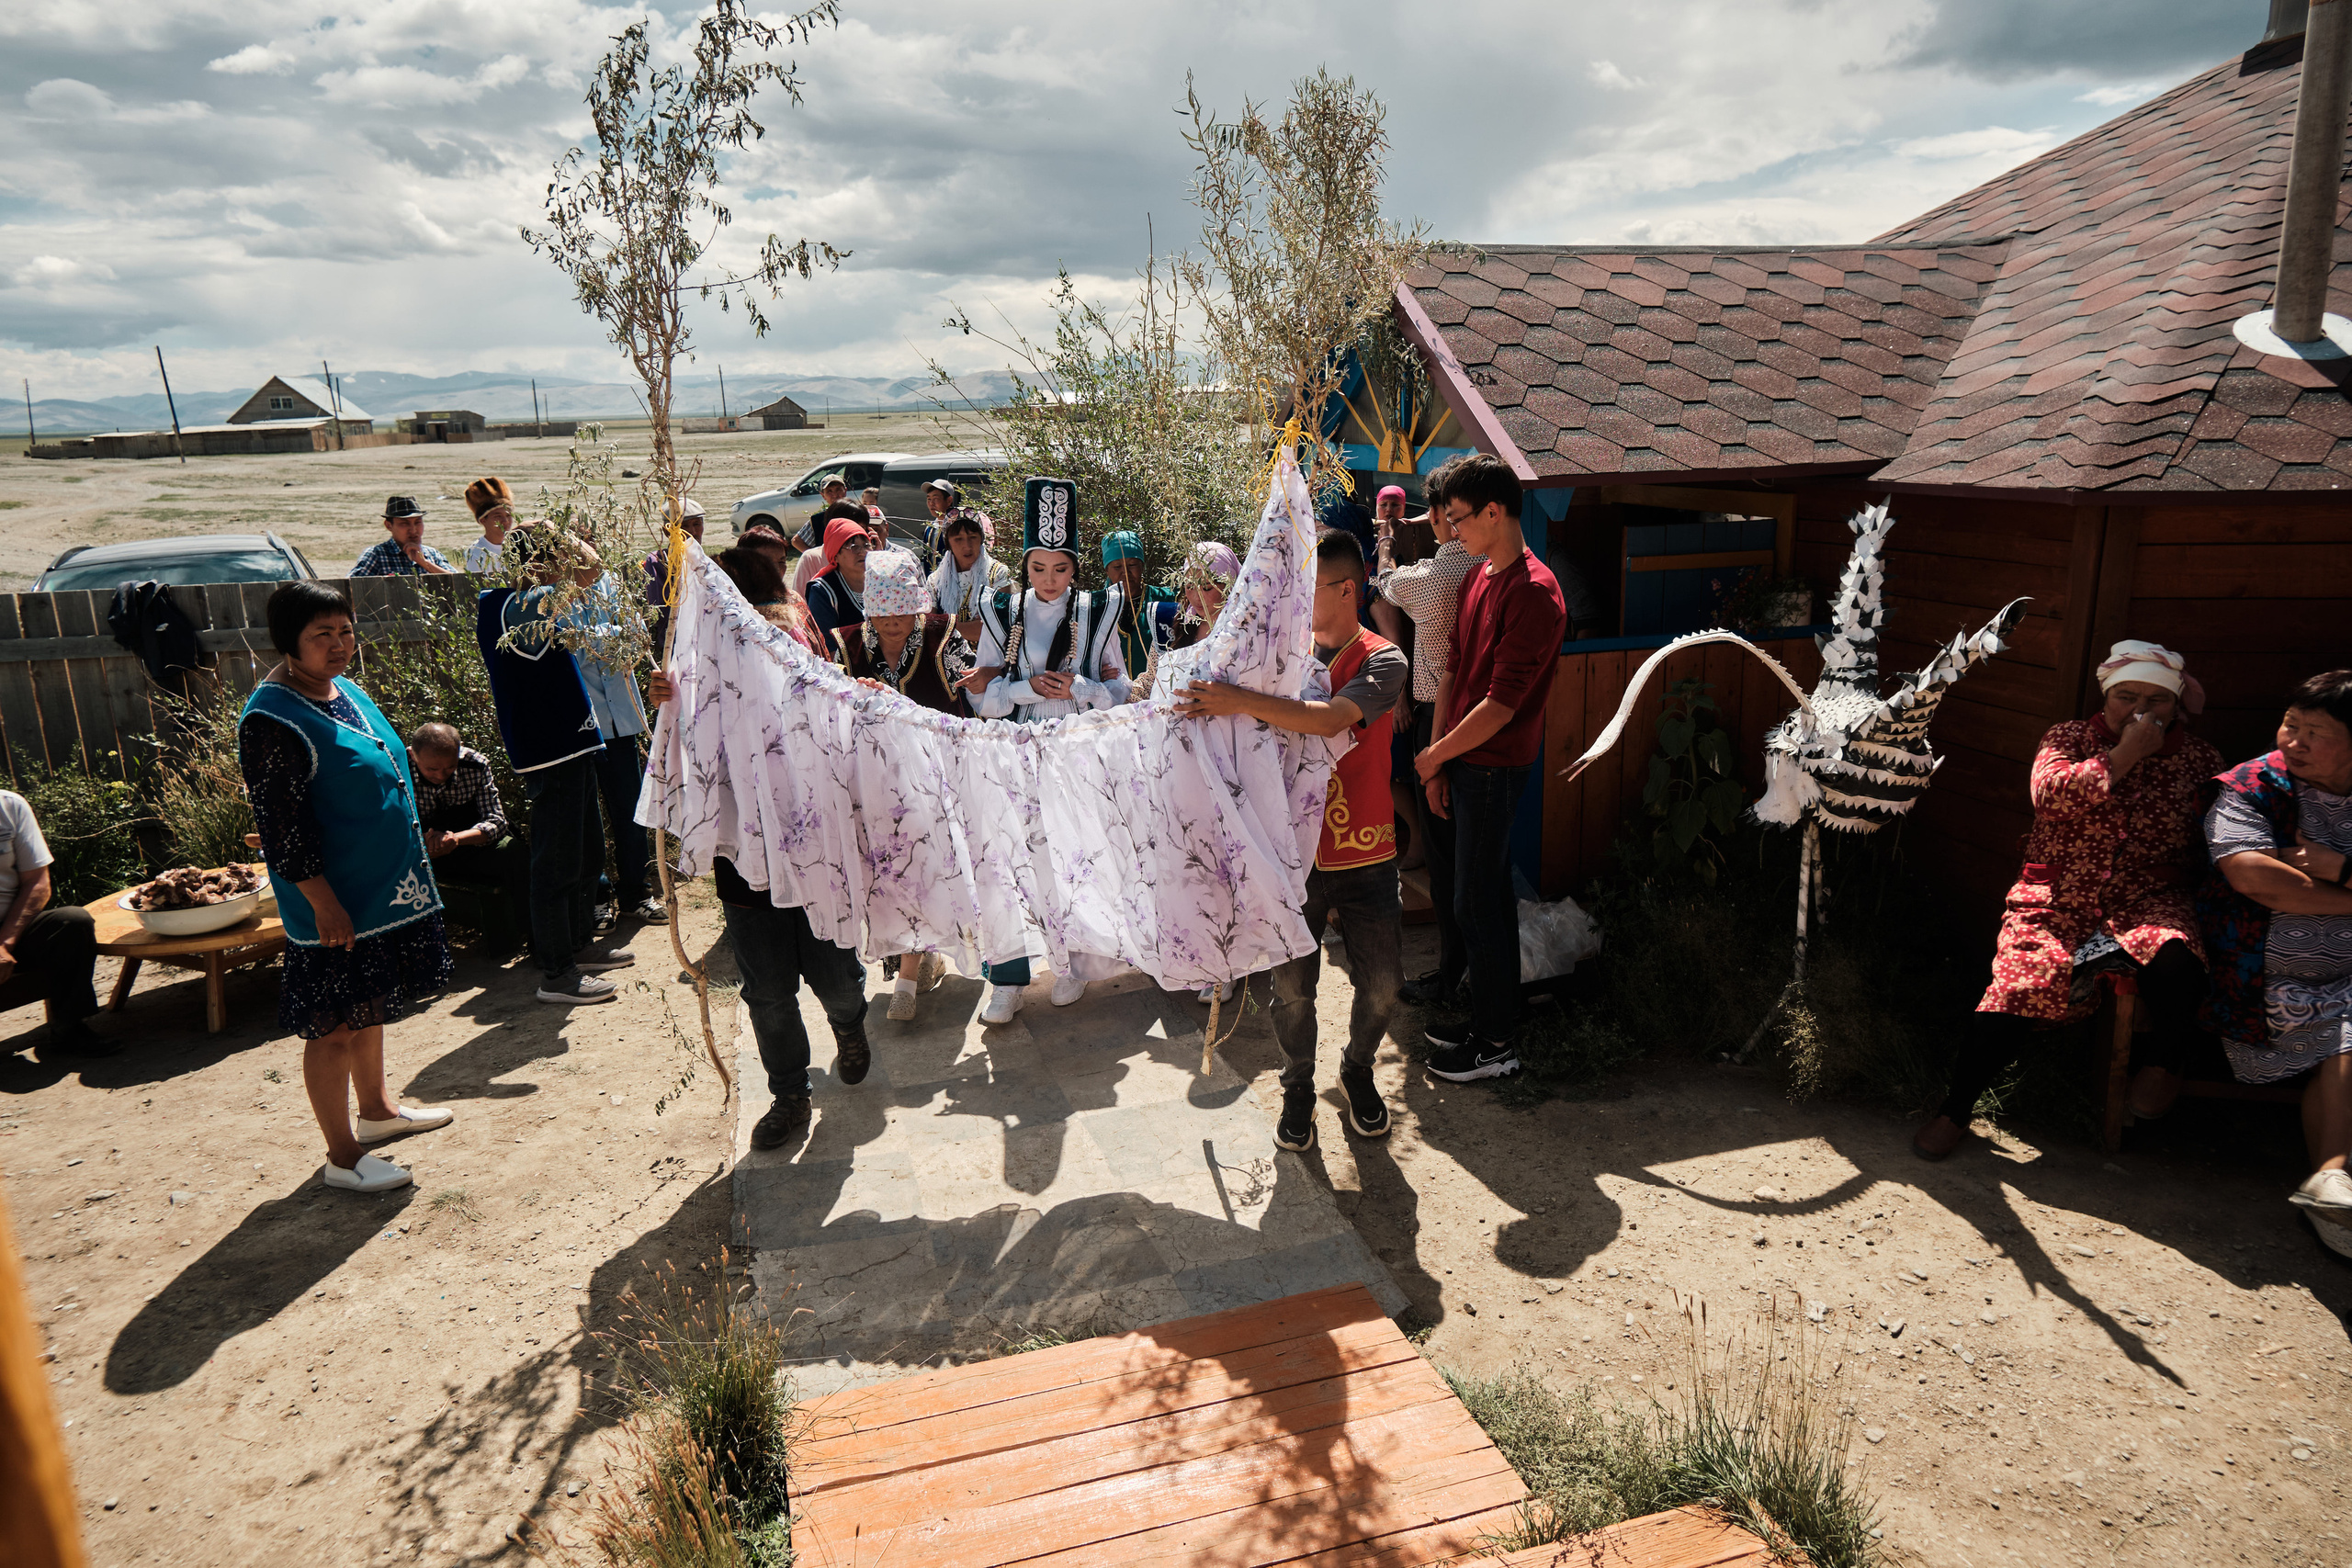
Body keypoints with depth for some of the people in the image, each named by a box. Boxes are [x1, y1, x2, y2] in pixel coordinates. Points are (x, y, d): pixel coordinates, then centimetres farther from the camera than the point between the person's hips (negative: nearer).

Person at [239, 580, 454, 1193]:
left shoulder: (346, 691, 9)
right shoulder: (272, 719, -19)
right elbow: (282, 827, -20)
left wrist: (411, 864, 21)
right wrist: (323, 902, -20)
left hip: (385, 887, 9)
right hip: (335, 902, -9)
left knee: (370, 1008, 23)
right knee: (334, 1026, 2)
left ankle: (376, 1109, 39)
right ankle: (342, 1156, 13)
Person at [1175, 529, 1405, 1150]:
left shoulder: (1382, 661, -9)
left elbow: (1330, 718, -28)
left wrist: (1241, 700, -34)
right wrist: (1211, 703, -13)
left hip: (1364, 854, -1)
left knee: (1381, 984, 5)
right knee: (1292, 986, 3)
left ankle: (1358, 1072, 34)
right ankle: (1298, 1088, 28)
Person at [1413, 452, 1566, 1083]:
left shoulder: (1533, 593, -19)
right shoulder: (1478, 581, 12)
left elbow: (1500, 704, -22)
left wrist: (1434, 755, -11)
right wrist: (1438, 762, 9)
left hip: (1494, 766, -9)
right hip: (1463, 762, 9)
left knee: (1478, 903, -2)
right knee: (1487, 894, 16)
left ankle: (1495, 1043, 10)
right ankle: (1489, 1015, 29)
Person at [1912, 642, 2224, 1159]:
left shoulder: (2198, 759, 12)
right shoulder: (2069, 737, 10)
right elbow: (2049, 793, -10)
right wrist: (2125, 754, -8)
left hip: (2148, 899, 1)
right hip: (2057, 896, -1)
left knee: (2174, 961, -34)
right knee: (2023, 983, -22)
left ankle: (2165, 1058, -1)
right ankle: (1956, 1108, -5)